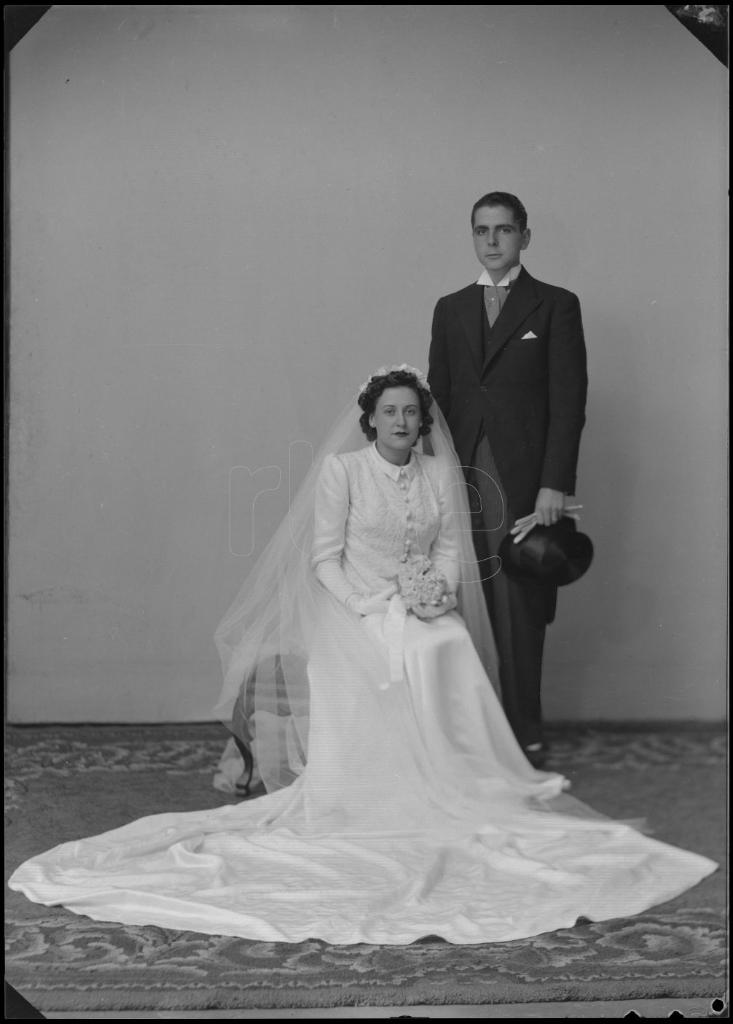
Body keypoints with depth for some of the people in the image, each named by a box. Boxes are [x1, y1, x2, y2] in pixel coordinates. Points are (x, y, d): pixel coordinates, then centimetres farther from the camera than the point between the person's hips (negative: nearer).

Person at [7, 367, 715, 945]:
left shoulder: (439, 472, 12)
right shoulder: (342, 469, -1)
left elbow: (452, 547, 13)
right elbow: (324, 559, -4)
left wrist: (438, 586, -8)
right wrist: (372, 606, -16)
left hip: (425, 609, 3)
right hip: (354, 607, -3)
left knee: (446, 653, -29)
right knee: (382, 660, -33)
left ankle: (443, 787, -25)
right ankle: (380, 794, -29)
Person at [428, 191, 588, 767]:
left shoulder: (555, 306, 4)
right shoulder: (451, 309, 17)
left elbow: (569, 401, -2)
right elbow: (439, 396, 16)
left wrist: (554, 486, -10)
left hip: (524, 482, -3)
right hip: (464, 477, 3)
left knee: (519, 610, -2)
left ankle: (526, 736, 8)